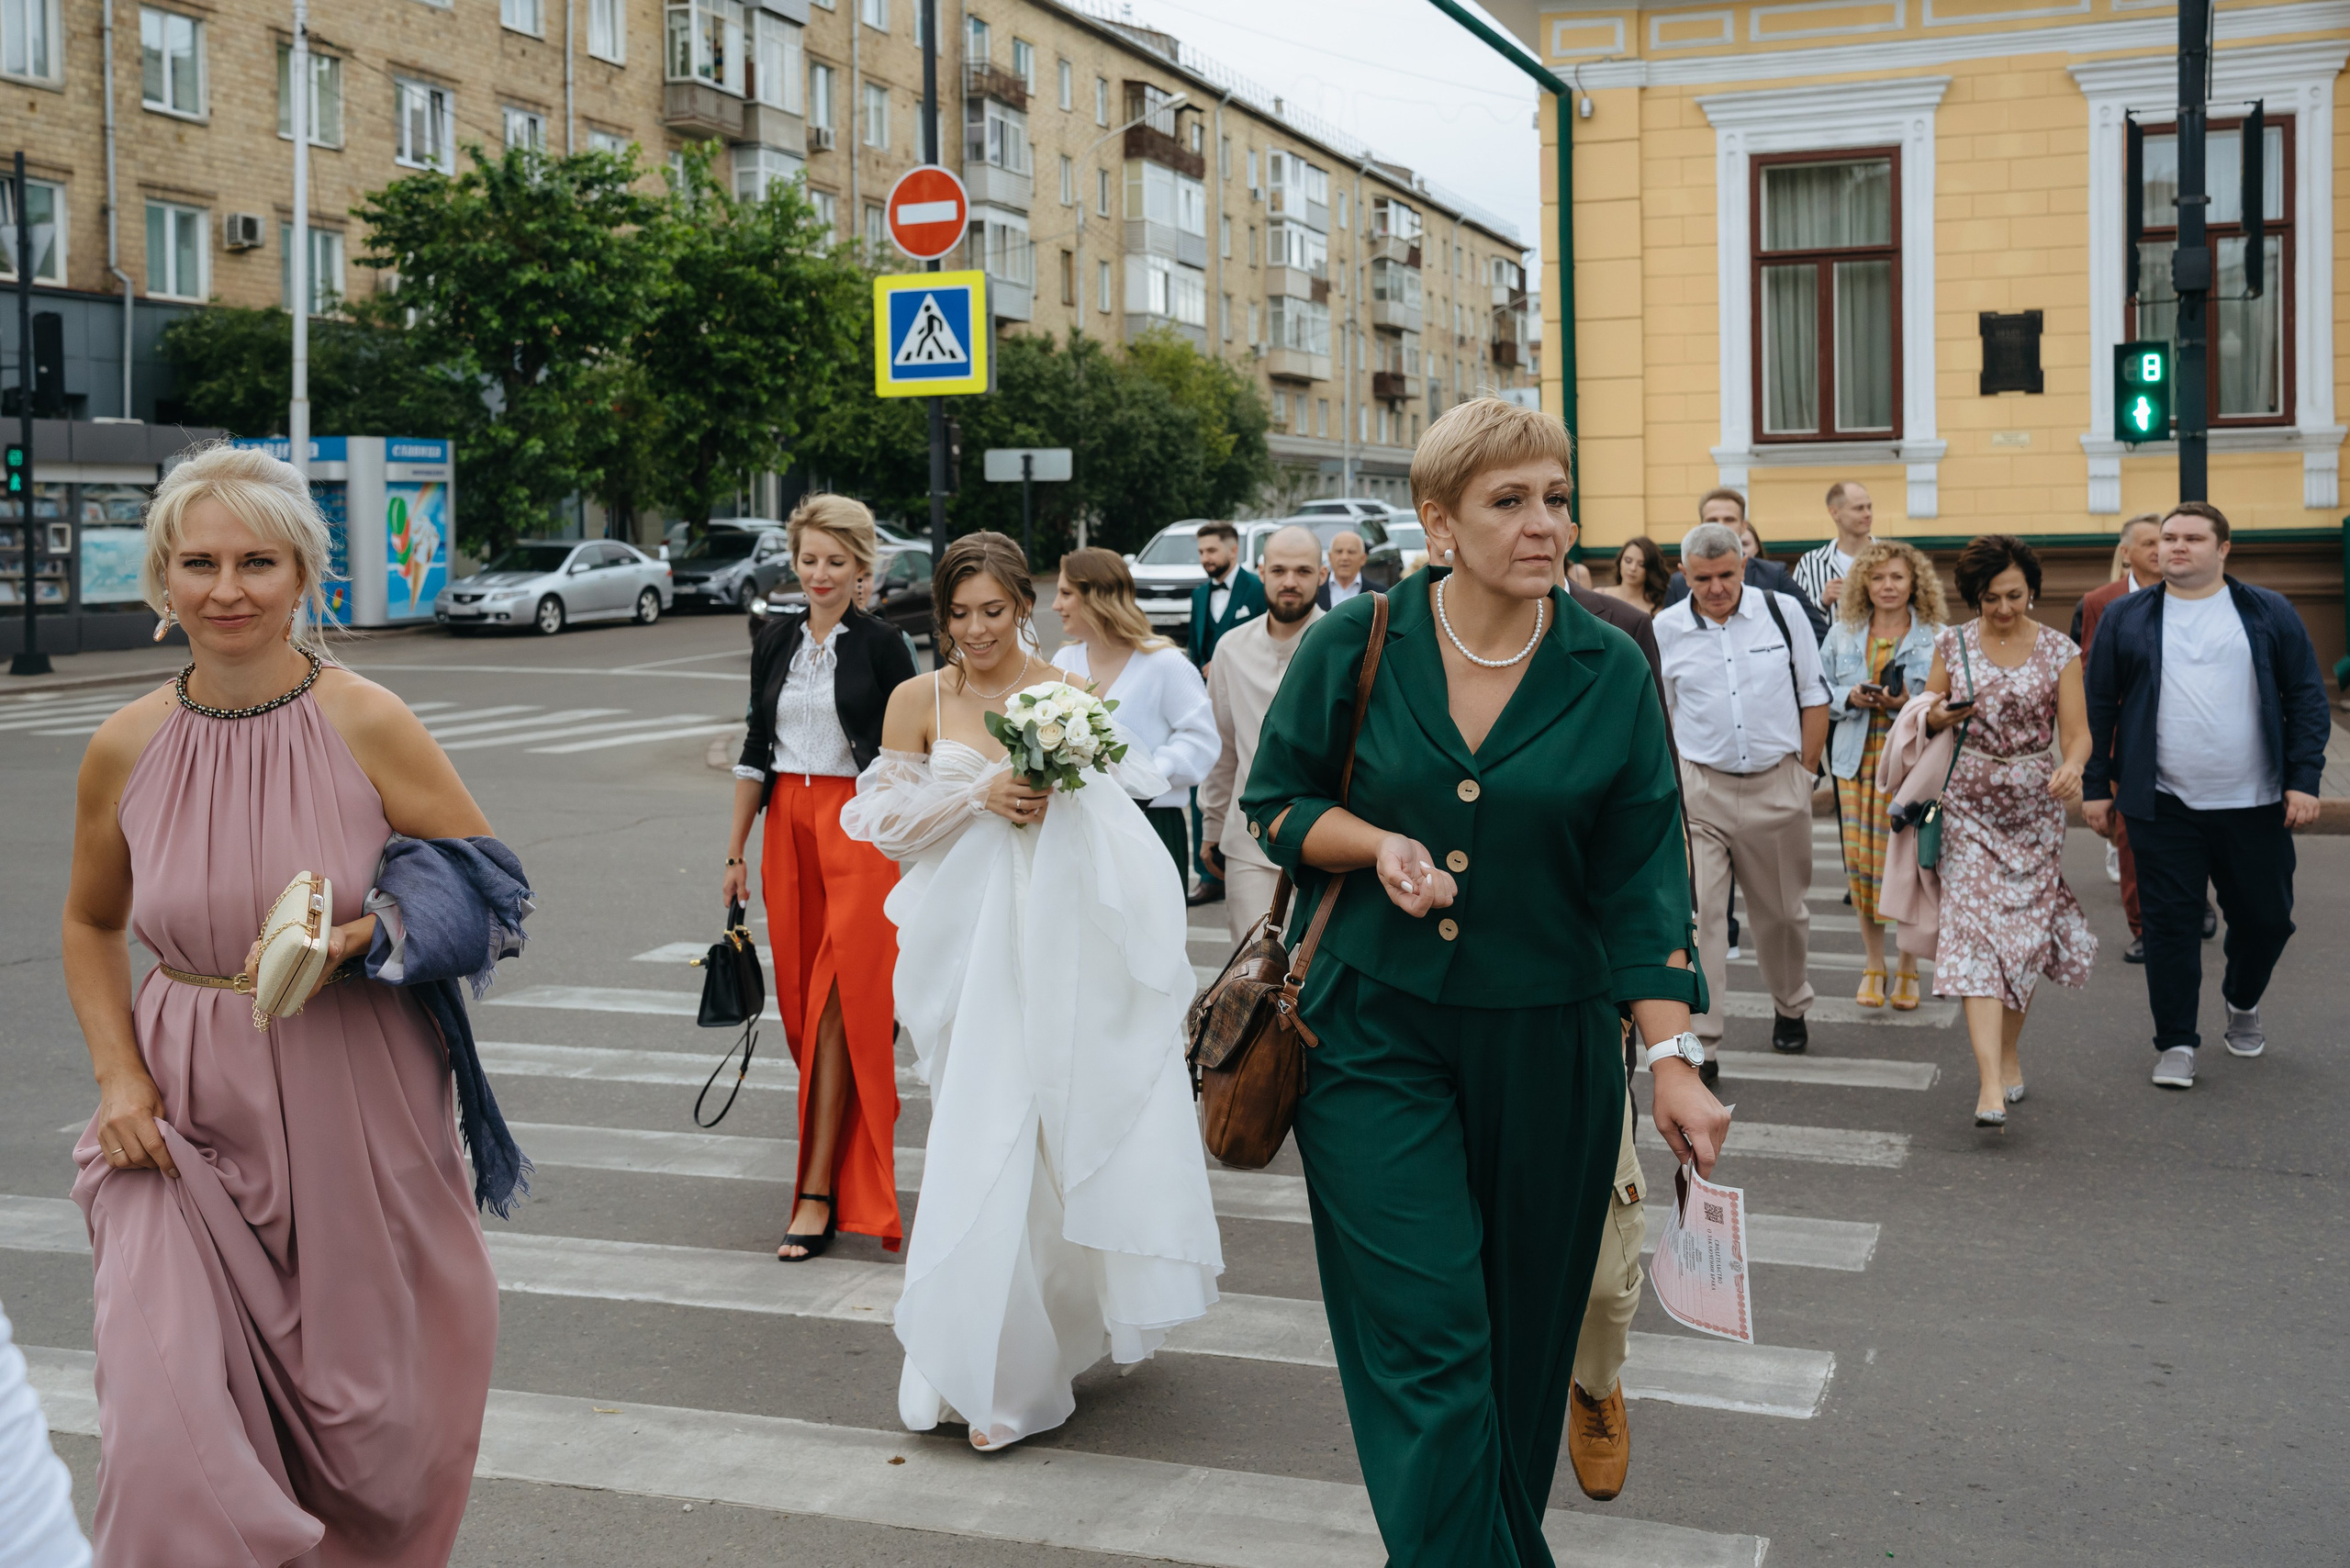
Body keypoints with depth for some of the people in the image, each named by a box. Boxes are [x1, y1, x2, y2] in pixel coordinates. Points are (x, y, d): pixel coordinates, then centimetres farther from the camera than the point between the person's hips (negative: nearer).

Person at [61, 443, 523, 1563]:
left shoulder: (368, 726, -8)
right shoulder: (126, 749, 0)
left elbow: (488, 889, -2)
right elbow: (91, 924, 15)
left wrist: (358, 942, -19)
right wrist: (118, 1073, 2)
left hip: (359, 1109, -1)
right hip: (188, 1111, 1)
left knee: (374, 1420, 11)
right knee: (163, 1418, -10)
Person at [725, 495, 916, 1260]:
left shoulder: (881, 644, -4)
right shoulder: (774, 639, 10)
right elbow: (757, 747, 13)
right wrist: (736, 850, 11)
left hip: (859, 829, -5)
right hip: (789, 823, 5)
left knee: (838, 1002, -9)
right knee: (798, 995, 7)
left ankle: (820, 1192, -8)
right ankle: (860, 1124, 27)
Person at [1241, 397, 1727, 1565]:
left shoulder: (1610, 674, -2)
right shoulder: (1355, 646, -4)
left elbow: (1642, 882, -2)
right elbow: (1274, 805, 5)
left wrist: (1673, 1058, -11)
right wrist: (1378, 843, -15)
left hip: (1545, 1047, 1)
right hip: (1374, 1030, -1)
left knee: (1521, 1336, 12)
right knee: (1425, 1335, -7)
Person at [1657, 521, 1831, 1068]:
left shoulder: (1782, 612, -1)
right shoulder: (1666, 630, -2)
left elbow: (1814, 696, 6)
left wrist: (1804, 772, 3)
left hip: (1777, 786, 1)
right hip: (1699, 789, -1)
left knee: (1781, 911, 15)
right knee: (1696, 916, -10)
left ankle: (1791, 1008, 40)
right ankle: (1699, 1044, -7)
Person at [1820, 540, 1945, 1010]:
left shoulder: (1936, 637, 0)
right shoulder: (1842, 635, 9)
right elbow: (1820, 693, 13)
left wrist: (1909, 703, -16)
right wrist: (1851, 698, -7)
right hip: (1858, 760, 3)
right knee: (1860, 861, 1)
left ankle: (1907, 969, 13)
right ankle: (1874, 966, 15)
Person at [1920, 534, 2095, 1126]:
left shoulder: (2059, 651, 0)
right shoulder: (1952, 645, 2)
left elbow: (2076, 731, -3)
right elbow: (1927, 716, 11)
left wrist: (2072, 766, -26)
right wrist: (1938, 717, -13)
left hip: (2035, 806, 1)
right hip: (1969, 805, -1)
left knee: (2026, 932, 6)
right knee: (1975, 931, -13)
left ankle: (2007, 1051, 30)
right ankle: (1991, 1085, -20)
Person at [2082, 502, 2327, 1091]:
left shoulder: (2269, 613, 5)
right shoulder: (2126, 619, 5)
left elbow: (2307, 698, 4)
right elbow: (2098, 707, 7)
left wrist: (2304, 779, -5)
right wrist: (2096, 785, 3)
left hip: (2256, 804, 1)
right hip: (2164, 806, -1)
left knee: (2266, 917, 9)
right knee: (2170, 922, -1)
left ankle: (2242, 1001, 38)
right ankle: (2175, 1043, 10)